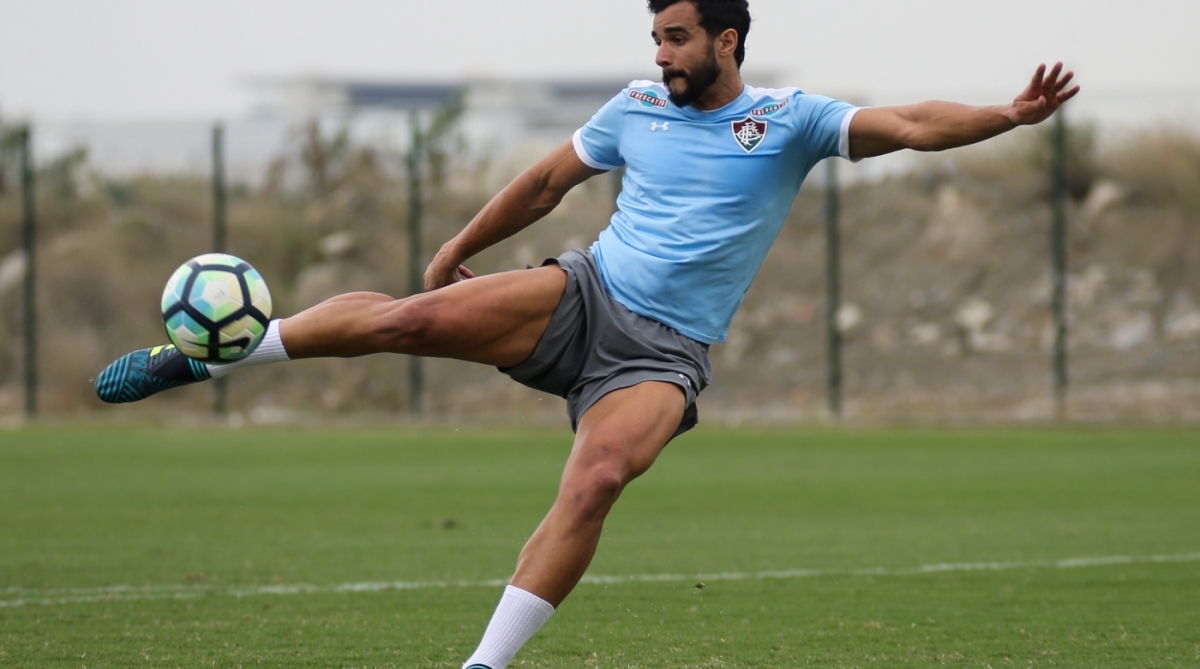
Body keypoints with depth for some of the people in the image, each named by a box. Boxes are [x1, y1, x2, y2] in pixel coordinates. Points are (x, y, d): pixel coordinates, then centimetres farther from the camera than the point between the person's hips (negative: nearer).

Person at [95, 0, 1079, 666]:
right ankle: (196, 360, -8)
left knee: (597, 480, -31)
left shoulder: (788, 121, -1)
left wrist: (1007, 117, -29)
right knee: (405, 318, -20)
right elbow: (547, 182, 24)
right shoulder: (639, 108, 10)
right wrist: (459, 250, 30)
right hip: (582, 296, 3)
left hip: (661, 355, -3)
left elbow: (909, 125, -13)